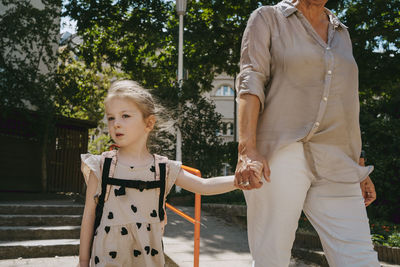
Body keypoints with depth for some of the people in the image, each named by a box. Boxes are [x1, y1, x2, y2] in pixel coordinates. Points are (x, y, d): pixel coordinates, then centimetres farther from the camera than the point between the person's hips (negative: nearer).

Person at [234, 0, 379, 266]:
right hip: (280, 154, -5)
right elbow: (250, 81, -7)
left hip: (336, 165, 5)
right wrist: (247, 149, -20)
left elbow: (346, 104, 22)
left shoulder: (341, 33, 23)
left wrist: (358, 167, 18)